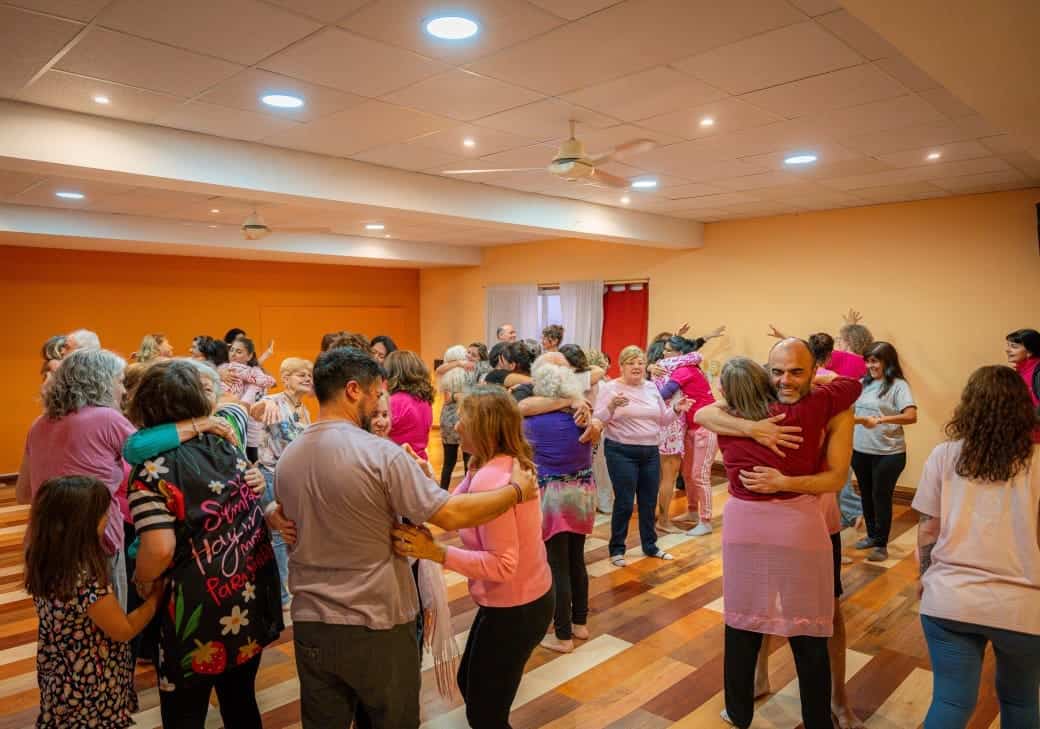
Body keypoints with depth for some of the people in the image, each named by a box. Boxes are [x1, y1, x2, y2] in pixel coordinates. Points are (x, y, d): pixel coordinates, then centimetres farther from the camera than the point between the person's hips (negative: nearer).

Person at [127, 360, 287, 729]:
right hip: (252, 602, 6)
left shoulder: (151, 471, -15)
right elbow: (254, 515, 8)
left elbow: (160, 549, -21)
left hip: (199, 615, -5)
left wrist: (142, 581, -3)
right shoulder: (227, 449, 3)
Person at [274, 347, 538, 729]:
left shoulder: (285, 459, 0)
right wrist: (517, 490, -7)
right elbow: (451, 515, -20)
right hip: (378, 627, -5)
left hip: (310, 625, 5)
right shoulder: (380, 453, -20)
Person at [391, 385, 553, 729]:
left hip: (513, 609, -9)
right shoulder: (508, 464, 1)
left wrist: (435, 552, -32)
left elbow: (502, 565, -29)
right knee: (471, 684, 27)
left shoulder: (489, 479, -29)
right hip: (528, 596, 10)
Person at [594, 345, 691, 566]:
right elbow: (598, 420, -14)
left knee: (649, 502, 13)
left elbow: (662, 420, 16)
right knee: (624, 503, -3)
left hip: (651, 452, 6)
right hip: (621, 452, -5)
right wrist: (611, 407, -31)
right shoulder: (610, 388, -8)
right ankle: (616, 549, 14)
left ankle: (650, 545, 30)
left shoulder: (651, 387, 9)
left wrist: (676, 409, -2)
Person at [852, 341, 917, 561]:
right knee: (866, 495, 18)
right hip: (860, 451, 6)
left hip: (888, 453, -5)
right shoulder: (864, 383, 5)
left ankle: (881, 544, 20)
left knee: (881, 496, 5)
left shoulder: (898, 385, -11)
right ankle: (872, 535, 36)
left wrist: (881, 420, -29)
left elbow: (911, 416, -22)